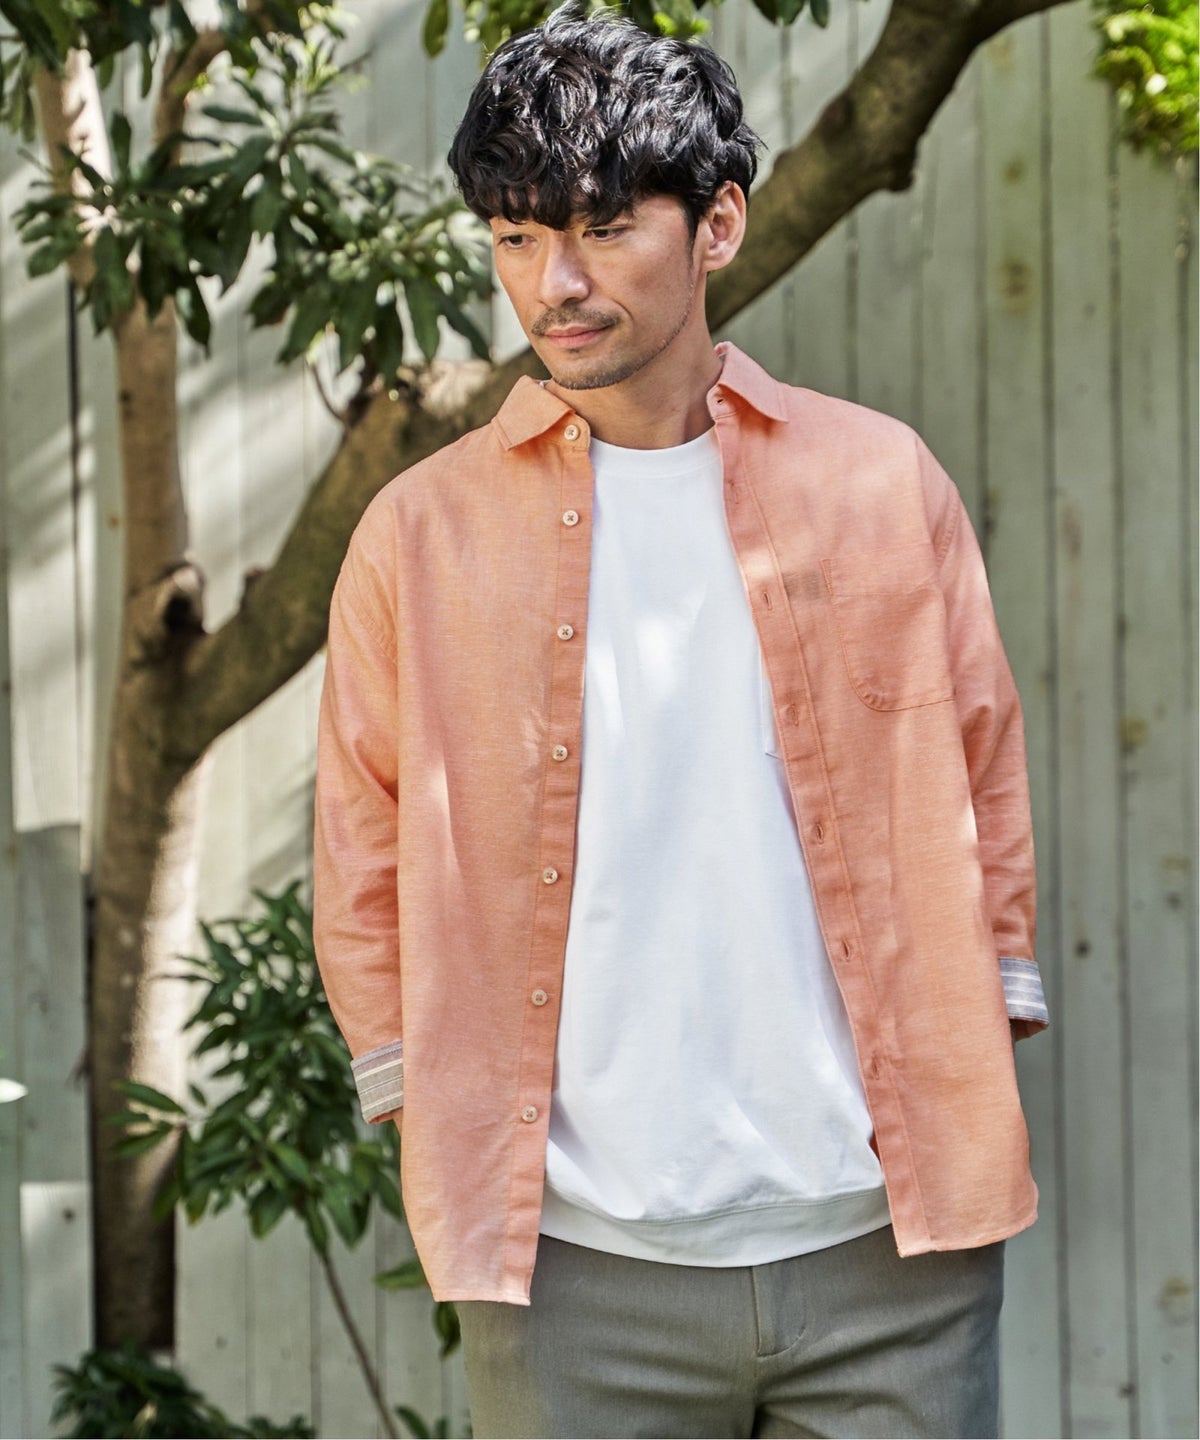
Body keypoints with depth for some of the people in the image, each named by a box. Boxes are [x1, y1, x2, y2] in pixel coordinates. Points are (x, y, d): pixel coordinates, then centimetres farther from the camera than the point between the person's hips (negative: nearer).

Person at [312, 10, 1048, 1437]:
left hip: (889, 1242, 1)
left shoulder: (883, 482, 7)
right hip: (577, 1262, 0)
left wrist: (974, 1076, 5)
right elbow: (365, 862, 11)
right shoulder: (421, 533, 5)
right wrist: (436, 1137, 3)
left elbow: (983, 778, 13)